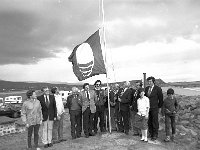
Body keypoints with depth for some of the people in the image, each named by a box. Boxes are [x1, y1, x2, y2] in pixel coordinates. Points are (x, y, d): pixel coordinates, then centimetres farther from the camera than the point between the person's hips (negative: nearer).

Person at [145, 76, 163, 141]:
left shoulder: (158, 89, -9)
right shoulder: (146, 88, 6)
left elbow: (161, 99, -2)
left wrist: (159, 107, 3)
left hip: (154, 108, -4)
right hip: (148, 108, 5)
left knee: (155, 122, 4)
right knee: (149, 122, 10)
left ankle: (155, 135, 17)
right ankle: (150, 133, 25)